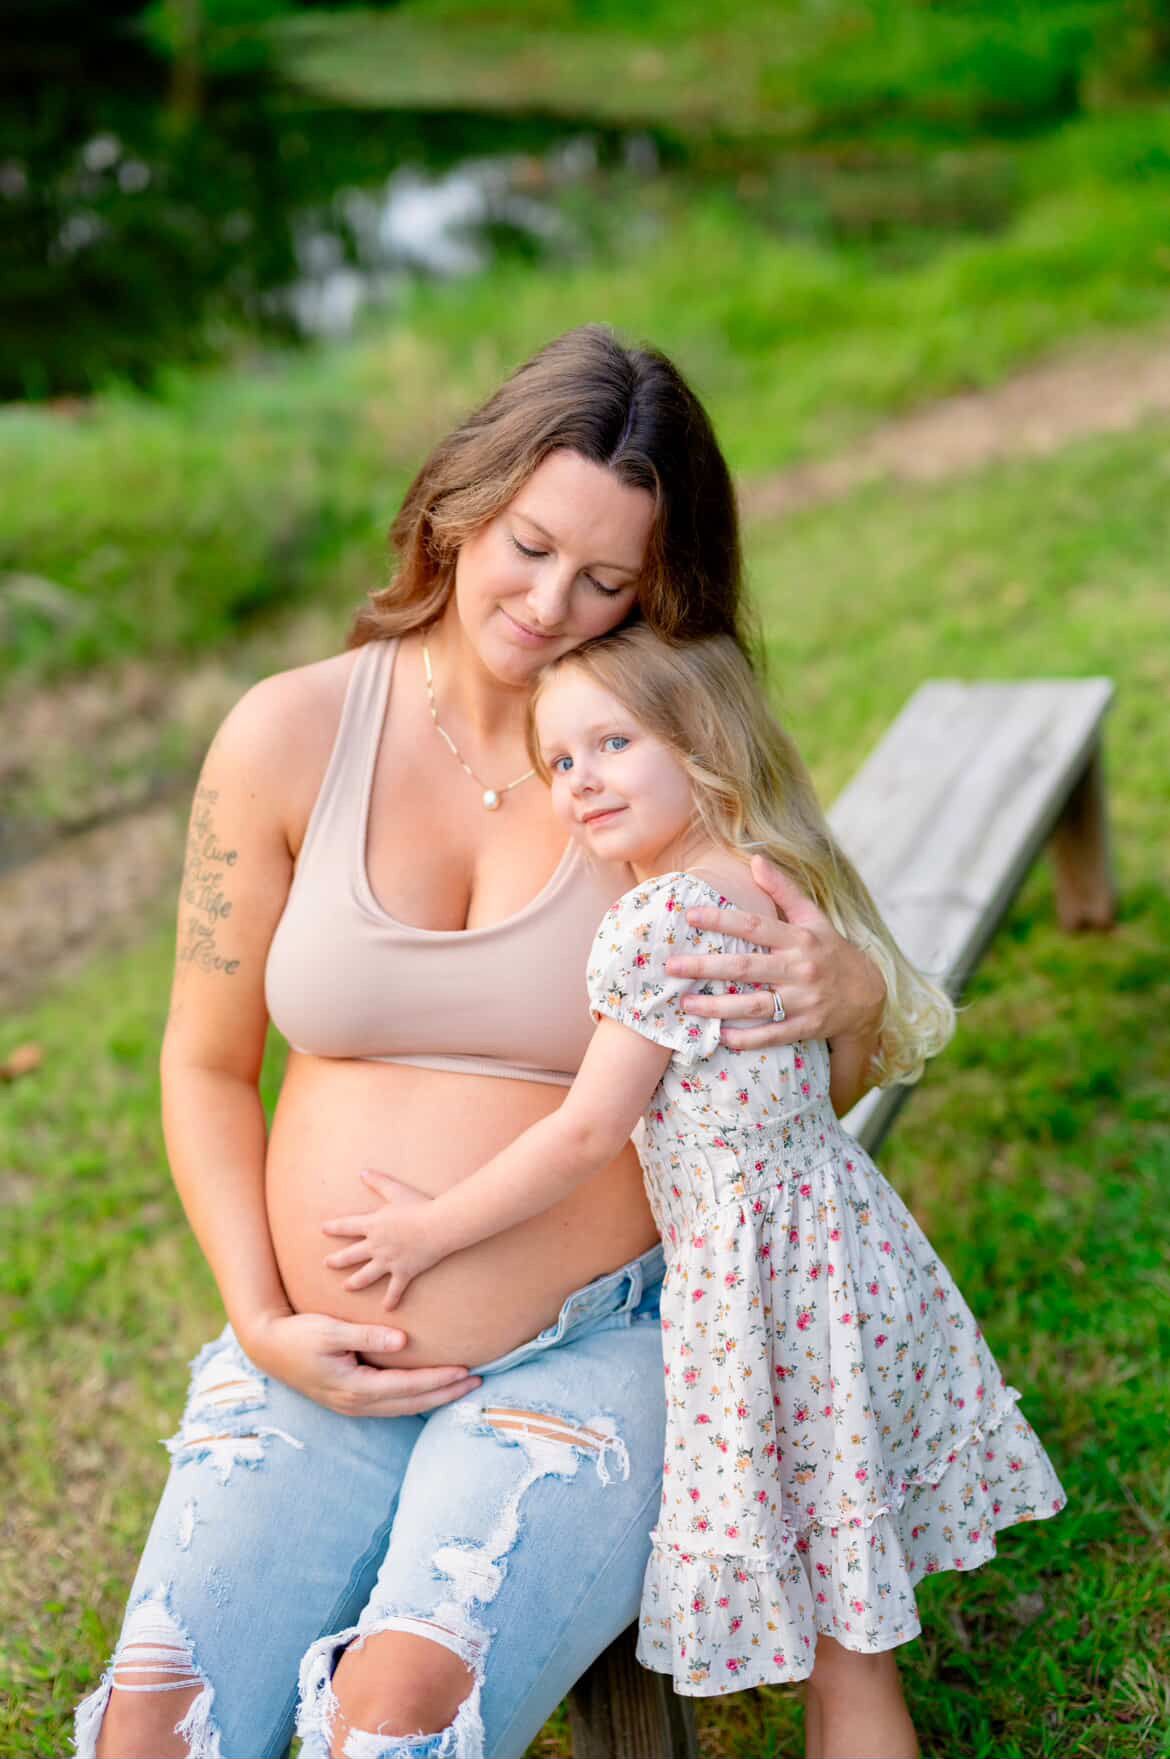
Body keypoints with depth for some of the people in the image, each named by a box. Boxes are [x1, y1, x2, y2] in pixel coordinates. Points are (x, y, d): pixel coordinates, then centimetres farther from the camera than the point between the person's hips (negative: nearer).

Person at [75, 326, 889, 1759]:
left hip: (586, 1359, -1)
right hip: (318, 1366, 2)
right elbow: (207, 1063, 9)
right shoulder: (289, 737, -1)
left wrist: (848, 1000, -15)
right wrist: (263, 1324, -1)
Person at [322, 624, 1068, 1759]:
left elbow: (586, 1135, -17)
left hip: (751, 1275, -9)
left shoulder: (658, 920, -20)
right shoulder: (772, 885, 6)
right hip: (841, 1241, 9)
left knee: (840, 1651, 6)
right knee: (847, 1622, 21)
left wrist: (432, 1227, -6)